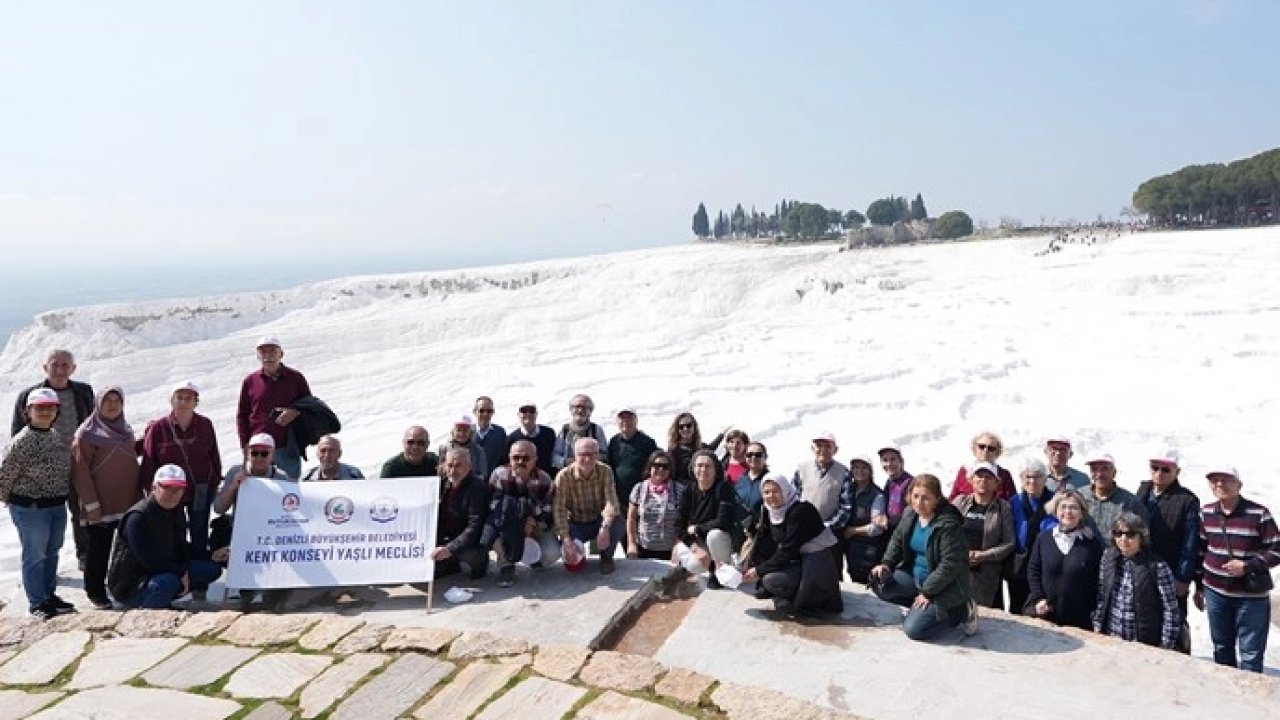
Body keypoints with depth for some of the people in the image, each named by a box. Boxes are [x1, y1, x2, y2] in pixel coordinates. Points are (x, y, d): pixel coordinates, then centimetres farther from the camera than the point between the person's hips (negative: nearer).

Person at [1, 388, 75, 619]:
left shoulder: (56, 437, 5)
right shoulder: (21, 442, -18)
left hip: (58, 506, 7)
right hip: (30, 508, -7)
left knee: (52, 552, 18)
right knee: (35, 555, 4)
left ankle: (50, 595, 32)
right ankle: (37, 602, 18)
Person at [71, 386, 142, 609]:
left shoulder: (126, 430, 12)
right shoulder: (87, 433, -8)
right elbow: (80, 471, -11)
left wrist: (139, 495, 16)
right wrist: (91, 504, -14)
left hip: (129, 502, 6)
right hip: (101, 504, -6)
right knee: (99, 549, 4)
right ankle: (95, 592, 19)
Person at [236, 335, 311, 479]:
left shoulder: (296, 378, 4)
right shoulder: (250, 381, 7)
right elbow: (241, 415, 11)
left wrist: (296, 412, -10)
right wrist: (245, 444, 2)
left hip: (288, 448, -1)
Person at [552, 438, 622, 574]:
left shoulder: (605, 471, -16)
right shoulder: (564, 476, -19)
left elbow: (611, 501, -26)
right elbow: (559, 509, -25)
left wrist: (605, 528, -44)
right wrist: (565, 538, -38)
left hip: (599, 521, 0)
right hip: (575, 524, 0)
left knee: (618, 521, -31)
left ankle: (606, 557, 0)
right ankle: (575, 558, 11)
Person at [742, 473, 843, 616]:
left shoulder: (801, 511, -22)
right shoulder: (769, 510, 2)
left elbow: (788, 551, -25)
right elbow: (770, 547, 4)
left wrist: (759, 571, -23)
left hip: (817, 565, -9)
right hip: (796, 560, 9)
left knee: (770, 580, -25)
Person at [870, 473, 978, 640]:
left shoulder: (948, 524, -25)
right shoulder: (909, 514, -2)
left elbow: (950, 564, -25)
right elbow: (897, 540, 13)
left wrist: (927, 592, -22)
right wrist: (886, 563, -4)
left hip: (943, 587, -8)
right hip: (914, 576, 8)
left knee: (913, 629, -16)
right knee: (879, 582, -9)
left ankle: (959, 611, 4)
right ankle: (921, 607, 6)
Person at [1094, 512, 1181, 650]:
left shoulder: (1157, 567, -14)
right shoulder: (1108, 558, 1)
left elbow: (1171, 609, -11)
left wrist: (1165, 646, -11)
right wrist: (1097, 626, 6)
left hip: (1146, 645, -4)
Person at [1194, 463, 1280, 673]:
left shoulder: (1259, 514, -13)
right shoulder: (1206, 512, 1)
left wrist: (1247, 566, -22)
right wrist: (1199, 587, 13)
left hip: (1252, 595, -4)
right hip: (1215, 593, 4)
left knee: (1251, 654, 2)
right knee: (1221, 648, 16)